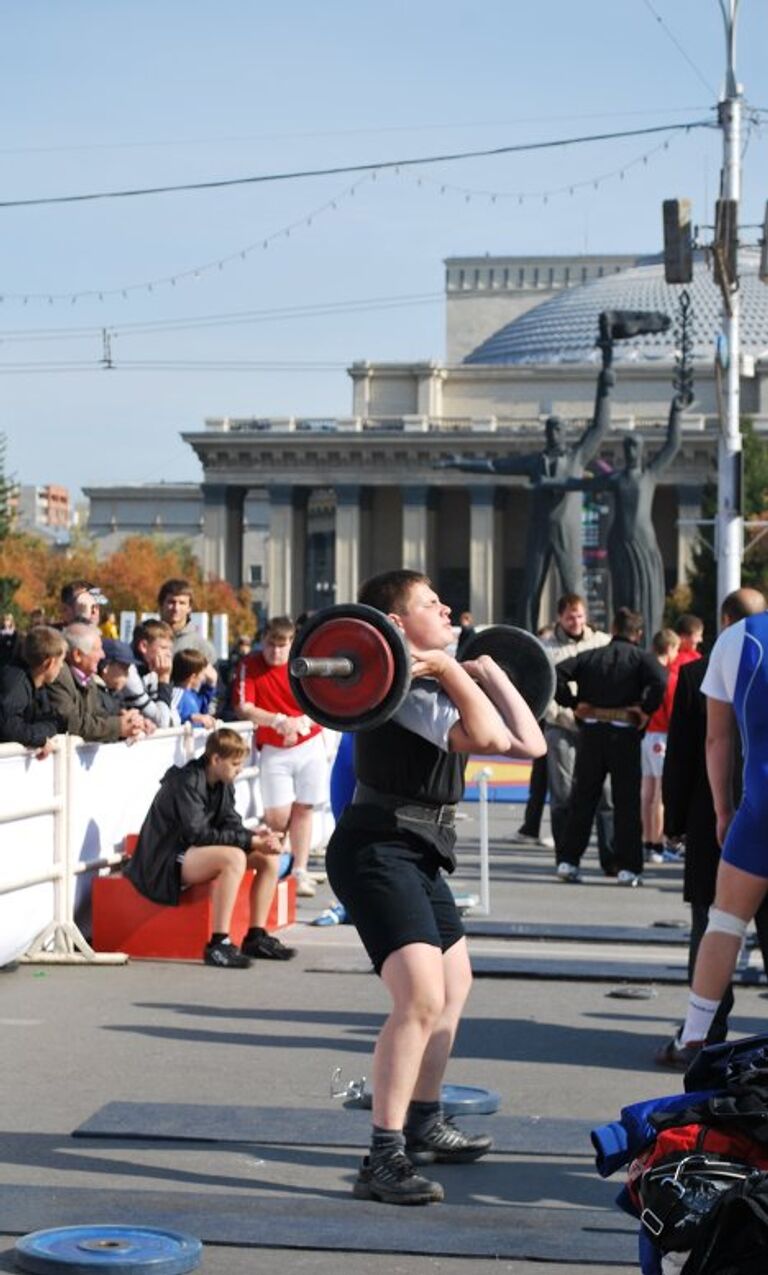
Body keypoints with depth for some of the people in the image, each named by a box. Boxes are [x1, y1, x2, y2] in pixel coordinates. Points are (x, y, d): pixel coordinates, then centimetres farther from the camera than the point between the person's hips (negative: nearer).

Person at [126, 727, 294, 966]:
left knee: (269, 857, -2)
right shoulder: (187, 782, -20)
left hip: (197, 853, 10)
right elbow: (198, 834, -27)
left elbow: (230, 824, 5)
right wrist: (250, 841, -28)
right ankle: (218, 944, -33)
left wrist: (256, 835, -17)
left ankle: (256, 937, 0)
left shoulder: (223, 784, 8)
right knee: (234, 857, -34)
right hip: (166, 862, -9)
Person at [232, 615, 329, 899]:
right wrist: (278, 720, -24)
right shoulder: (249, 666, -7)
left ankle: (301, 872, 9)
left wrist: (301, 722, -21)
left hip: (309, 745, 1)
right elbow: (243, 708, -13)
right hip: (273, 749, -1)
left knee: (303, 809, 1)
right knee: (277, 816, -7)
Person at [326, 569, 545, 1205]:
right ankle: (384, 1159, -23)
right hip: (378, 850, -11)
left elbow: (529, 743, 14)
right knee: (421, 998, -24)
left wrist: (489, 672, 20)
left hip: (419, 854, 11)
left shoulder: (438, 683, 14)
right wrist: (451, 671, -24)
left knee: (454, 987, 25)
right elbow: (483, 736, -29)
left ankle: (425, 1125, 40)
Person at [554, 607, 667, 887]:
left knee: (582, 798, 10)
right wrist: (646, 710, -10)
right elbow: (659, 679, -21)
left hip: (591, 730, 3)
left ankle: (568, 861, 8)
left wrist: (573, 703, 1)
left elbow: (556, 673, -3)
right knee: (627, 802, 4)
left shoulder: (591, 656, 9)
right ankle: (628, 868, 3)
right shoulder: (640, 657, 0)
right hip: (624, 734, -2)